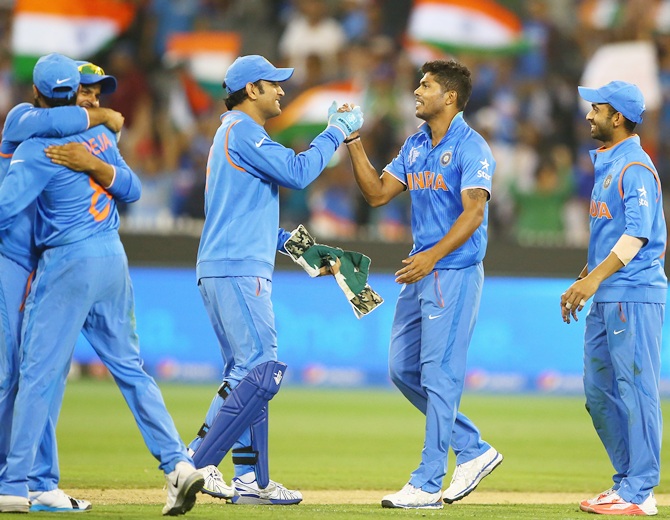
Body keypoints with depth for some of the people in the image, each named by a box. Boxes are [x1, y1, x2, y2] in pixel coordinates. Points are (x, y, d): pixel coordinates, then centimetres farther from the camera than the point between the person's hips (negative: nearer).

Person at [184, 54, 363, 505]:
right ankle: (195, 464, -20)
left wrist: (287, 241, 16)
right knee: (262, 371, -16)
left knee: (247, 374, 12)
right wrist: (336, 131, -8)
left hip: (230, 271, 11)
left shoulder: (236, 134, 24)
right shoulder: (242, 130, -8)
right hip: (238, 270, -11)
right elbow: (296, 172, -18)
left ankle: (251, 480, 12)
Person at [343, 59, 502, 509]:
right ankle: (473, 450, 20)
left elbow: (474, 211, -22)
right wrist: (353, 142, 6)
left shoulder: (471, 148, -12)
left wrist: (433, 256, -33)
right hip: (421, 272, 9)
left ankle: (427, 485, -5)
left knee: (440, 374, -7)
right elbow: (378, 193, 15)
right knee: (403, 369, 10)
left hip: (455, 272, -9)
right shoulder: (415, 146, 15)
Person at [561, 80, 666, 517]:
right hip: (606, 300, 10)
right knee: (599, 391, 12)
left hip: (635, 296, -10)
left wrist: (596, 277, -27)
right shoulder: (606, 165, 18)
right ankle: (628, 480, 18)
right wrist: (581, 283, 23)